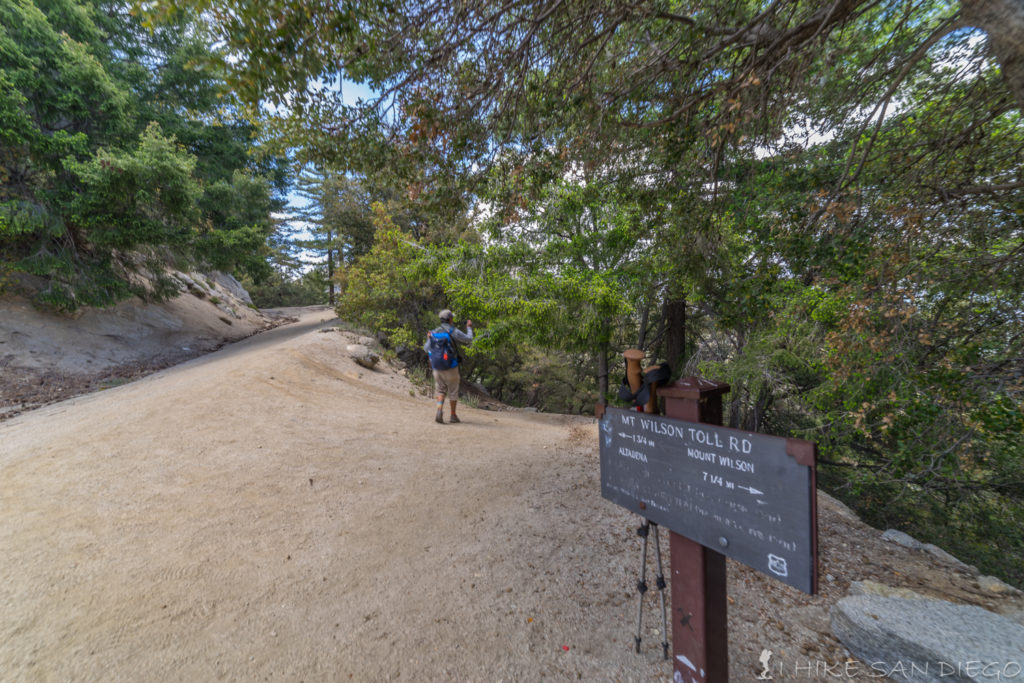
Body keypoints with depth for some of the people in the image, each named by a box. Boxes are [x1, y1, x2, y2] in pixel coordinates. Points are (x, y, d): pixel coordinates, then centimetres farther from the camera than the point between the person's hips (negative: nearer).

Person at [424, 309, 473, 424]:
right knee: (453, 392, 11)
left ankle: (439, 412, -6)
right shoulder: (453, 331, -10)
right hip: (451, 368, -4)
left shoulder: (434, 332, 5)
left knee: (441, 391, 15)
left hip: (437, 368, 4)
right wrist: (469, 327, 17)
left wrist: (428, 339, 32)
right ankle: (453, 416, 19)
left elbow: (426, 349, 13)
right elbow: (469, 340, 0)